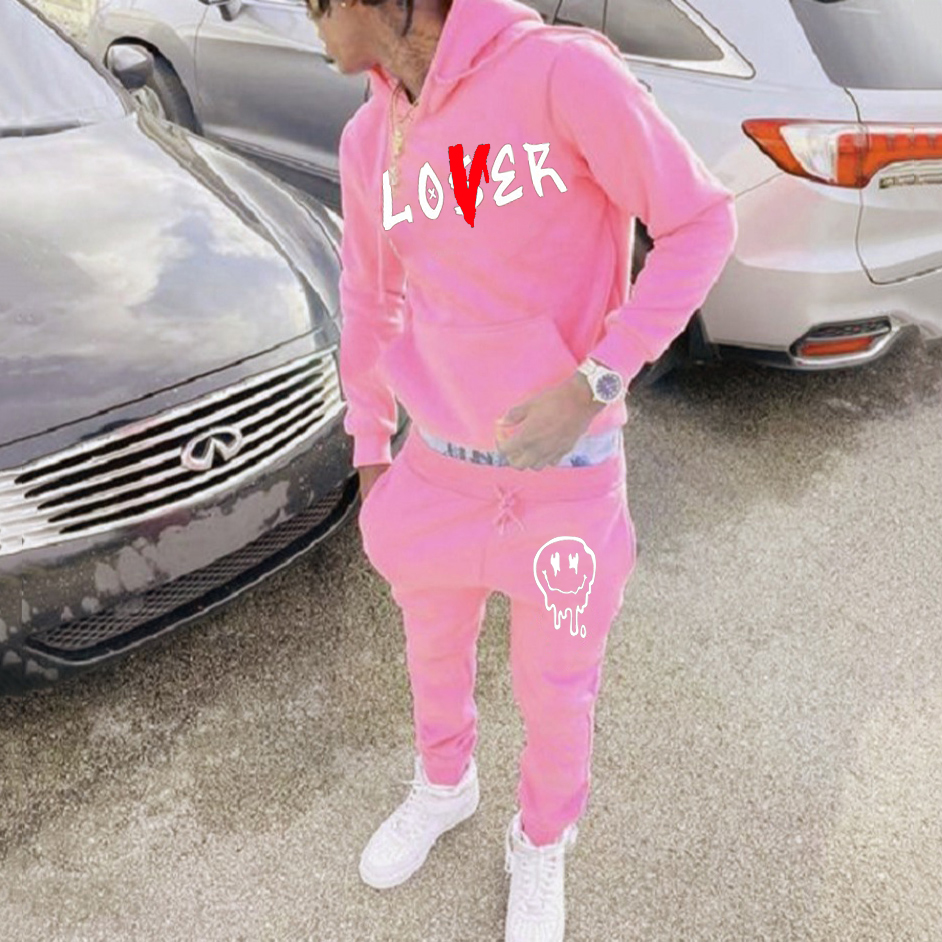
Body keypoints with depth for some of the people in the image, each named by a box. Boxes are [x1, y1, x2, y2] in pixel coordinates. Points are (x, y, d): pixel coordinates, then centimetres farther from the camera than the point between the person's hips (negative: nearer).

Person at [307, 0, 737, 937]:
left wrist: (595, 383, -24)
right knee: (434, 646, 24)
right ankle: (444, 784, 56)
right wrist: (369, 452, 16)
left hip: (568, 472, -4)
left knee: (554, 685, 15)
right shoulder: (370, 138, 1)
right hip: (438, 466, 5)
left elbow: (701, 222, -16)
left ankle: (540, 844, 46)